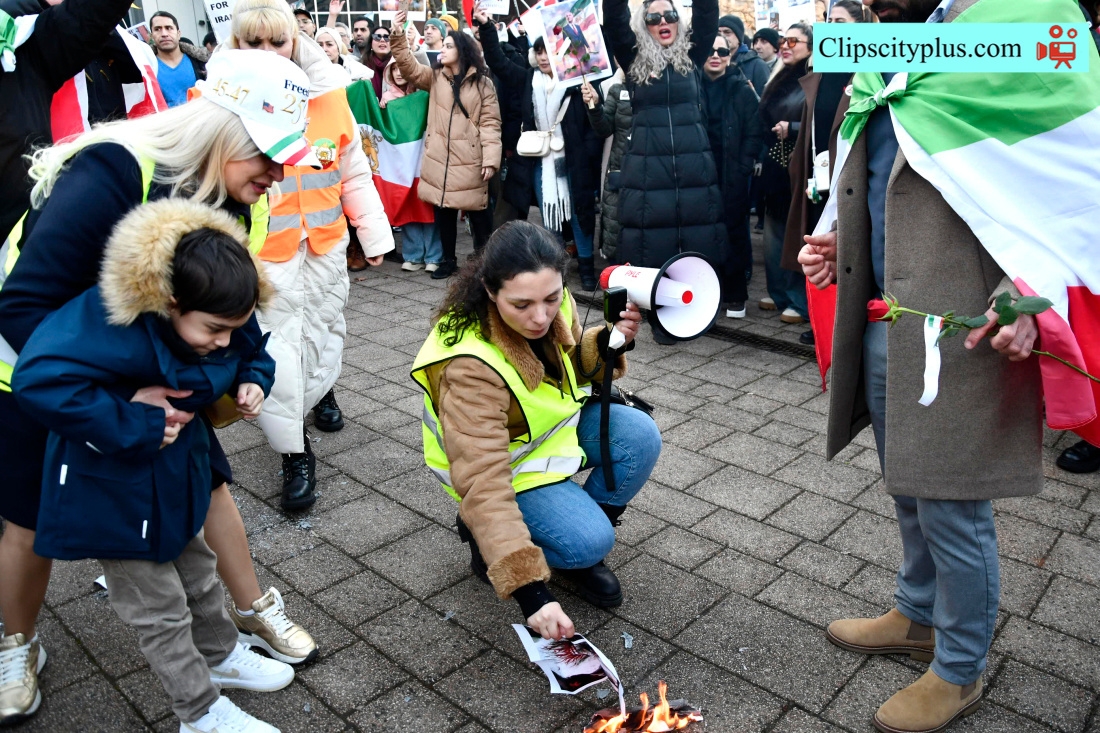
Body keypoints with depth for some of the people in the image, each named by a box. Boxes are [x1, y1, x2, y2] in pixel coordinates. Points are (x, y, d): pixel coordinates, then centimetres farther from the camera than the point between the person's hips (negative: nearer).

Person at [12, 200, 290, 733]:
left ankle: (221, 656, 50)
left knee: (197, 574, 26)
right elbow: (38, 382, -41)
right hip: (116, 491, -7)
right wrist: (136, 425, -34)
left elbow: (253, 351, 9)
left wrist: (252, 381, -13)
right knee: (159, 609, 8)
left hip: (175, 471, 7)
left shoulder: (218, 315, -11)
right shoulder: (117, 324, -35)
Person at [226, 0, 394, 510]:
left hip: (325, 243, 3)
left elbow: (353, 169, 8)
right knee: (277, 346, -4)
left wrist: (373, 234, 9)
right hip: (263, 249, -3)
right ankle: (294, 454, 7)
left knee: (323, 330, 18)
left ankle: (320, 390, 48)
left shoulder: (328, 92, 1)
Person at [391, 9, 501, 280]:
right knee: (443, 211, 10)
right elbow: (408, 66, 6)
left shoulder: (483, 83, 0)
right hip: (439, 157, 4)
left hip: (470, 160, -4)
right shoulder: (435, 77, 12)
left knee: (478, 212, 2)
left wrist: (490, 159, -13)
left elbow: (490, 123, -5)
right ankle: (448, 259, 24)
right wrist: (398, 35, -8)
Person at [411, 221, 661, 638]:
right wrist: (529, 589, -46)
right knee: (590, 541, -23)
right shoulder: (470, 368, -37)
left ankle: (584, 530, 5)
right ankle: (484, 533, 4)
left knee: (641, 436, -18)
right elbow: (482, 482, -41)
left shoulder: (552, 306, -18)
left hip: (558, 423, 6)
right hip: (504, 460, -6)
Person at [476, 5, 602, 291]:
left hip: (573, 161, -3)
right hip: (540, 162, 4)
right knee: (549, 216, 10)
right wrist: (486, 27, 1)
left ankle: (586, 267, 18)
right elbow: (498, 62, 9)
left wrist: (594, 105, -26)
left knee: (580, 213, 6)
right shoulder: (529, 79, 8)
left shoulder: (578, 83, -4)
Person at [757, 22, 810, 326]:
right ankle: (779, 292, 23)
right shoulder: (780, 80, 16)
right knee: (774, 231, 11)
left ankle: (802, 301, 4)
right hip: (775, 166, 8)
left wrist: (792, 129, -17)